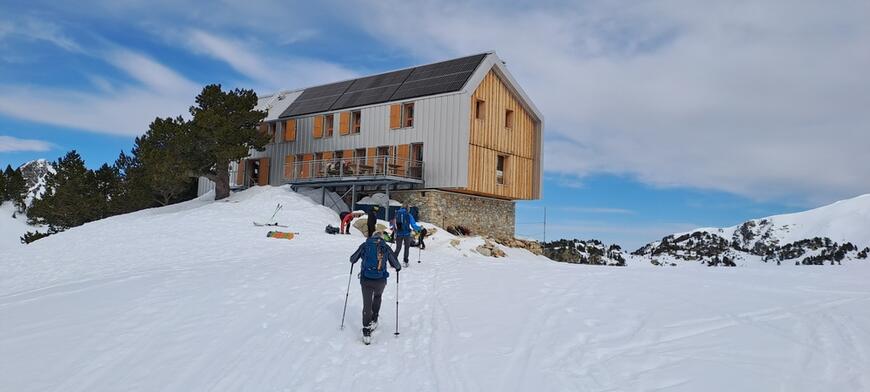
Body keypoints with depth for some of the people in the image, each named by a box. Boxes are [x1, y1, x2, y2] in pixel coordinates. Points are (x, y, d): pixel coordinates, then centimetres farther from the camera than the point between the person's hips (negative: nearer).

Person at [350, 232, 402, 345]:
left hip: (365, 280, 0)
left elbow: (352, 259, 13)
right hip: (380, 280, 1)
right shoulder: (386, 247, 3)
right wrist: (398, 268, 33)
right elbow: (395, 264, 10)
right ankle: (373, 321, 29)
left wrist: (352, 260, 37)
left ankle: (366, 332, 4)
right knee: (377, 297, 30)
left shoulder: (364, 245, 3)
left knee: (367, 305, 7)